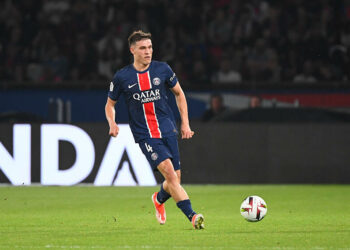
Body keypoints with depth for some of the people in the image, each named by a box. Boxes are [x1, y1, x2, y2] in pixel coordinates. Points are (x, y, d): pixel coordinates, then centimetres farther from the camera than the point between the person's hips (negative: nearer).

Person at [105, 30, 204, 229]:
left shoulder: (162, 69, 2)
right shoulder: (122, 77, -2)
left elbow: (179, 93, 16)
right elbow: (110, 104, 12)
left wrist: (185, 123, 11)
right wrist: (112, 123, -8)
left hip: (168, 131, 3)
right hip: (145, 136, -3)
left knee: (175, 179, 3)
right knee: (169, 172, -21)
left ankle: (159, 199, 38)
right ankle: (192, 216, -25)